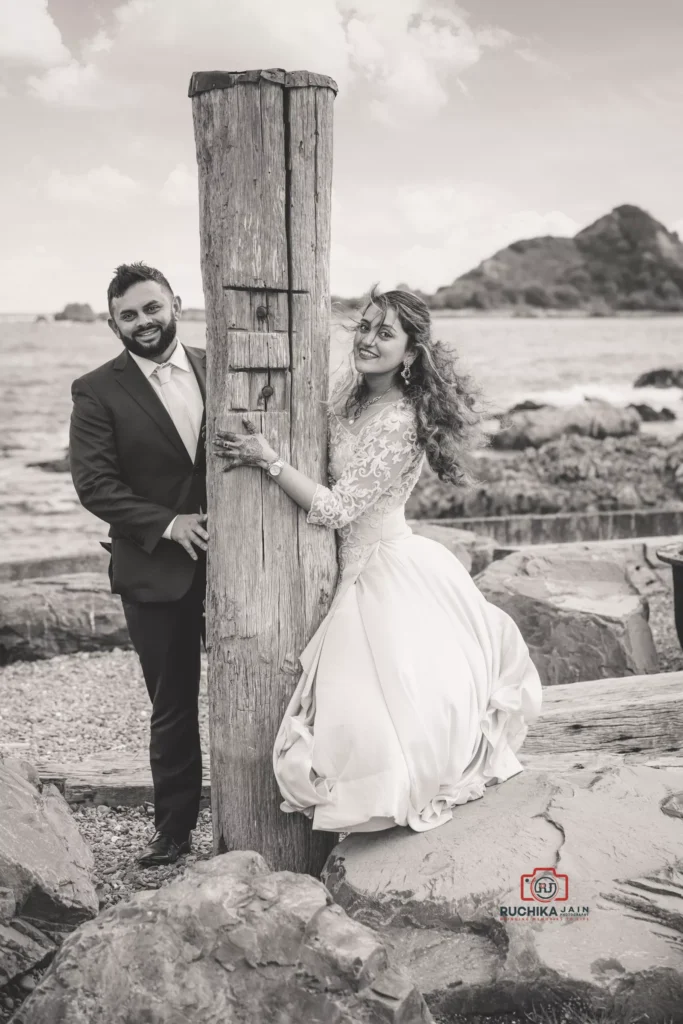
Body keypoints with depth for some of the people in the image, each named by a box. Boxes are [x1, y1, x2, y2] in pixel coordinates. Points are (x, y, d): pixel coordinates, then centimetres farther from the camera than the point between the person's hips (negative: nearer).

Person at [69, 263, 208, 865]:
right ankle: (174, 828, 26)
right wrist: (167, 524, -19)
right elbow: (93, 483, -10)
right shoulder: (97, 392, -4)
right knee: (173, 707, 10)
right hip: (155, 572, -2)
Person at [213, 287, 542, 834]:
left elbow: (337, 508, -23)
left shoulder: (399, 425, -24)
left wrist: (268, 459, -23)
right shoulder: (351, 391, 2)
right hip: (362, 566, 8)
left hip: (385, 569, -8)